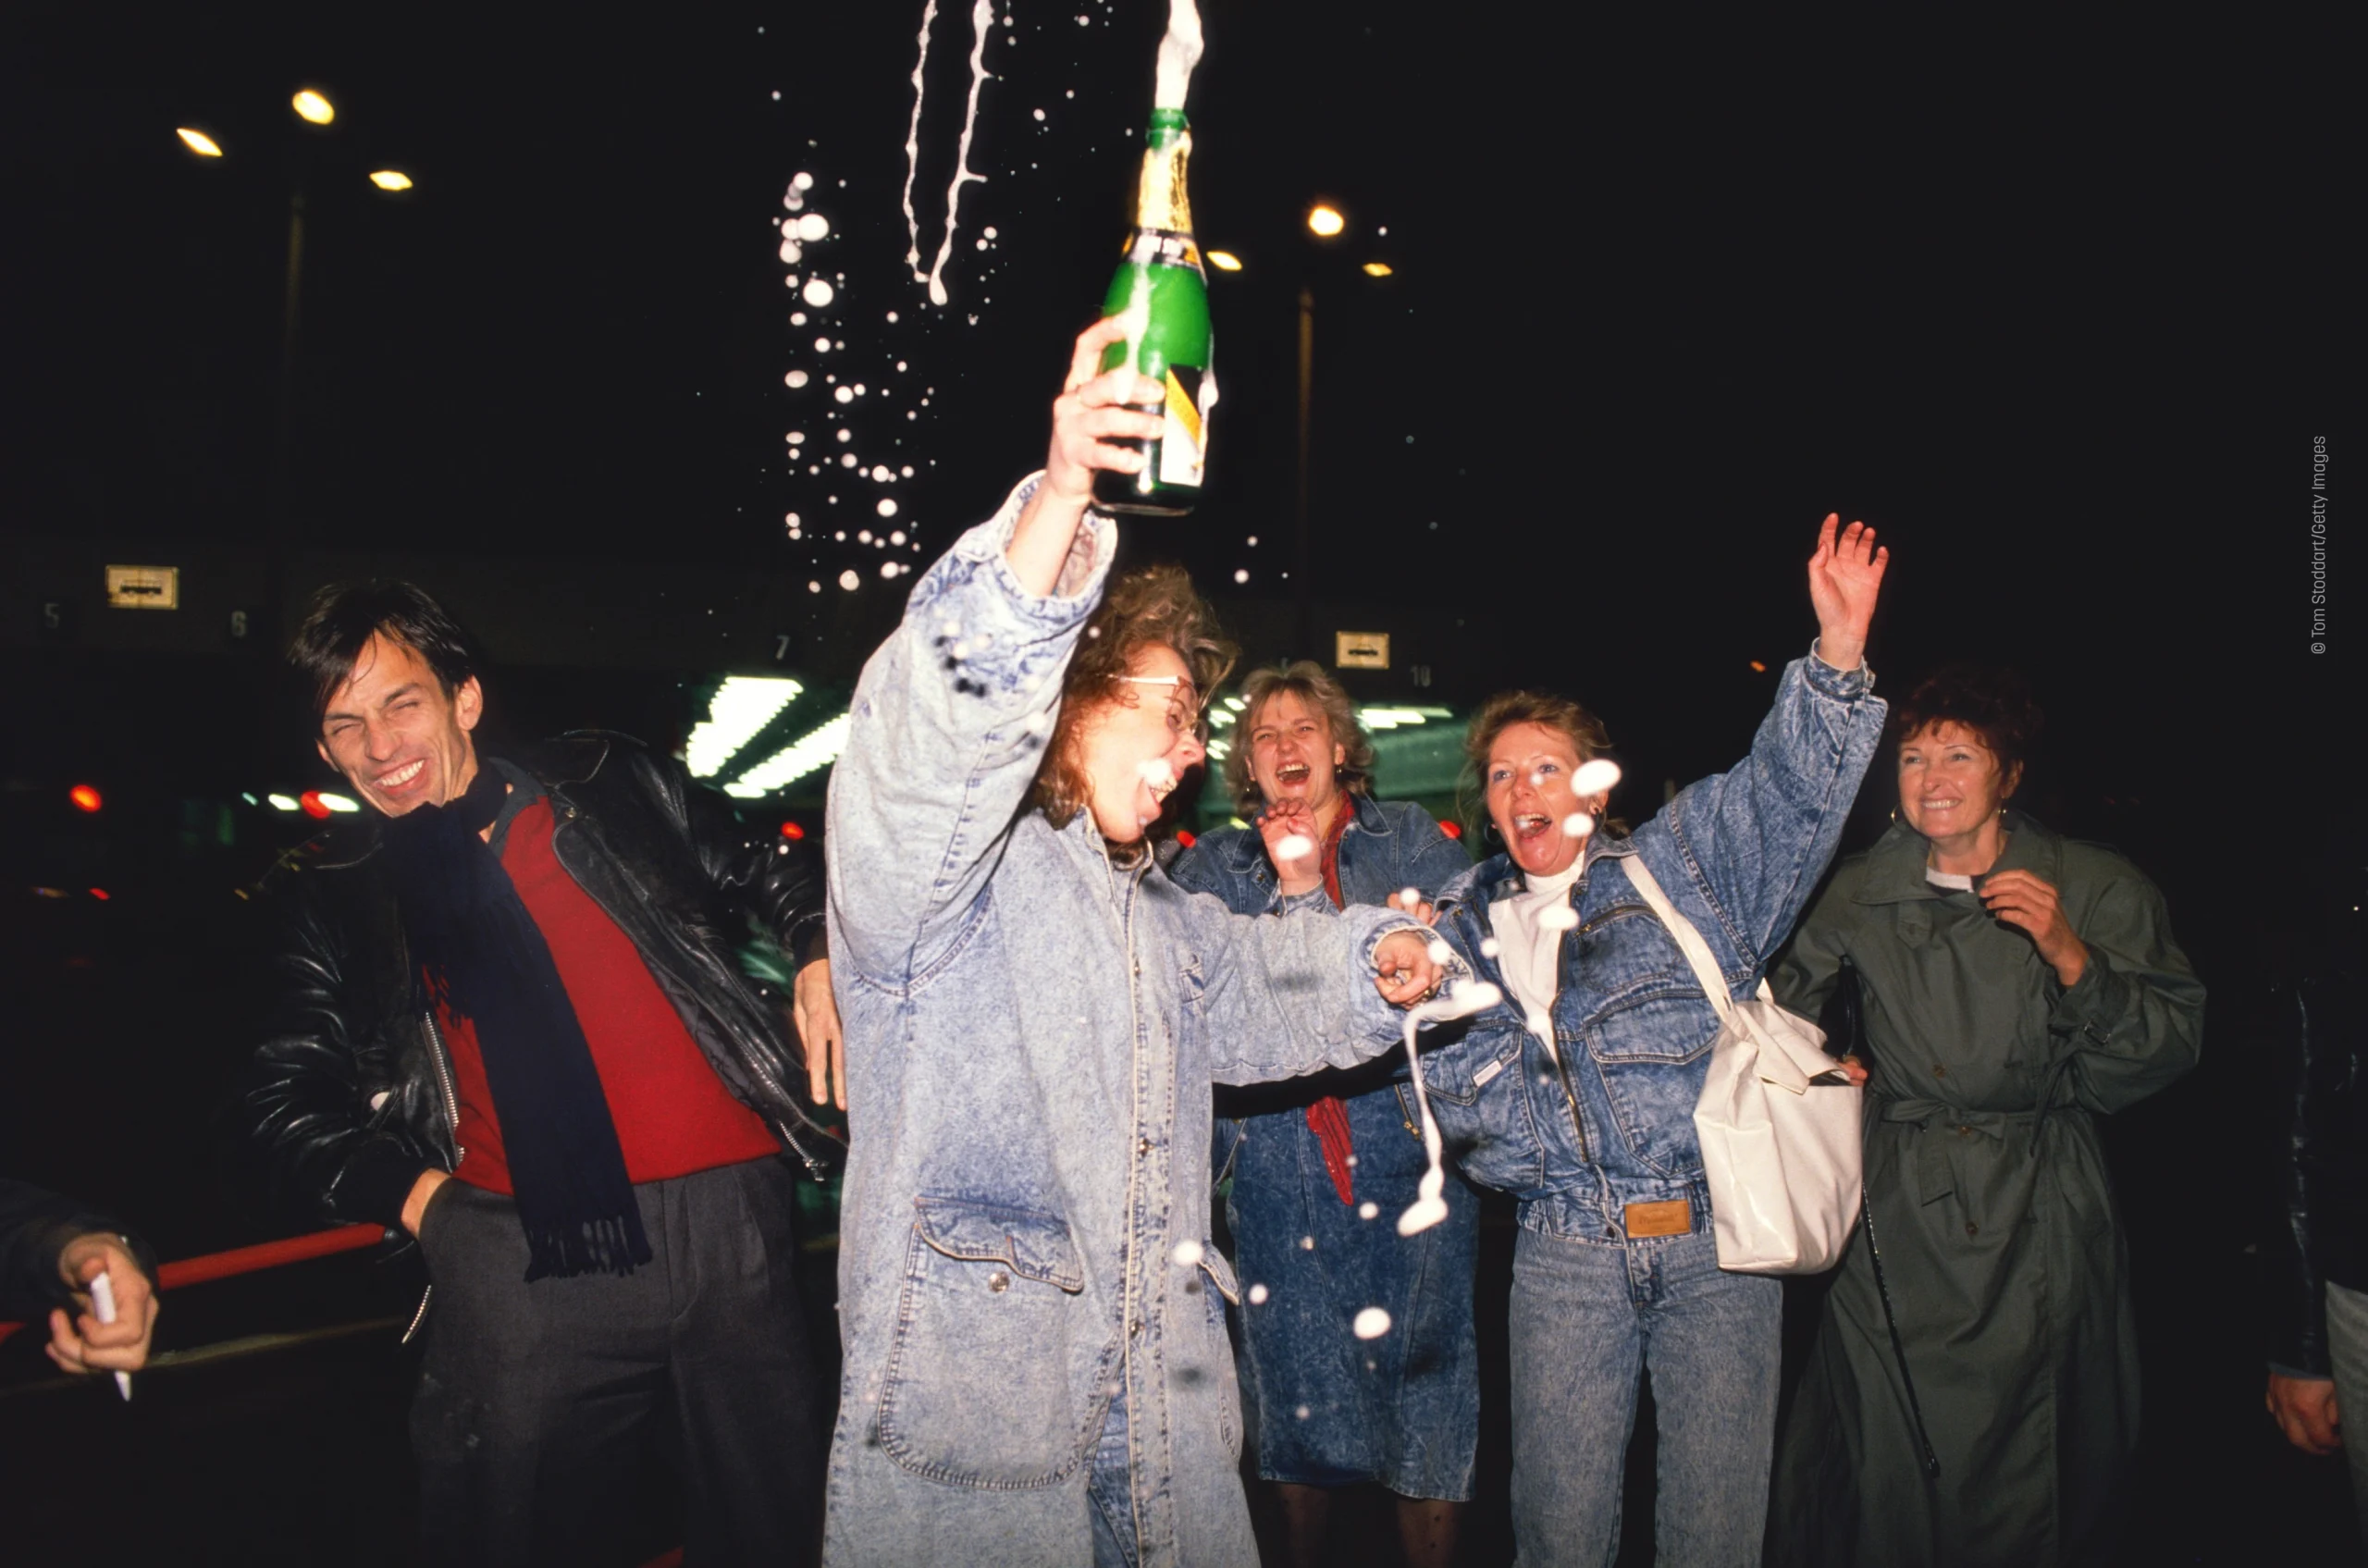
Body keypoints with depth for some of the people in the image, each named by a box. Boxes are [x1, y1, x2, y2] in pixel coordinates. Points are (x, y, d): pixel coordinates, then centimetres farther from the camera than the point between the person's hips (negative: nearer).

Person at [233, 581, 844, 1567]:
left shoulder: (606, 786, 12)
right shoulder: (333, 903, 13)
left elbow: (768, 870, 19)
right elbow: (282, 1105, 14)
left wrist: (821, 952, 0)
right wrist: (405, 1190, 0)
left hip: (728, 1218, 0)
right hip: (523, 1263, 0)